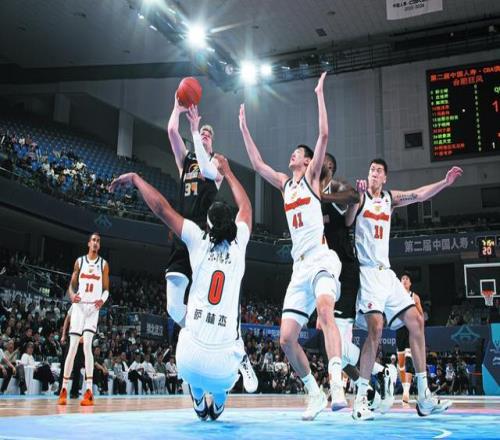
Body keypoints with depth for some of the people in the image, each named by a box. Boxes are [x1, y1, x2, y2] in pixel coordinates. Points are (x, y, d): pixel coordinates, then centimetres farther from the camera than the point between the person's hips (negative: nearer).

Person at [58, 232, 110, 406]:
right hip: (78, 306, 1)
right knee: (72, 347, -1)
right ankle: (64, 389, 10)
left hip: (93, 307, -1)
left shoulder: (104, 264, 6)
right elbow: (72, 285, 11)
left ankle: (89, 392, -16)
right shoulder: (79, 261, 9)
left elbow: (106, 289, 6)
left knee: (87, 345, -15)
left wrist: (103, 299, -16)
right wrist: (72, 295, -12)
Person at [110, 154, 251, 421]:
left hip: (191, 360, 0)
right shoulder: (238, 245, 8)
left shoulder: (199, 241, 4)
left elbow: (162, 208, 5)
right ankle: (218, 406, 37)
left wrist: (135, 179, 19)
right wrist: (227, 171, 38)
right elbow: (245, 207, 26)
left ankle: (199, 405, 38)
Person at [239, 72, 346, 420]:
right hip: (300, 266, 7)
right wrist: (244, 128, 33)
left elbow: (324, 135, -3)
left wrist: (320, 94, 1)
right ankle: (315, 395, 12)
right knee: (286, 339, -1)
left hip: (322, 259, -7)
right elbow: (257, 164, 28)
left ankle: (337, 387, -45)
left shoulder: (312, 177, 8)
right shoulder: (285, 183, 24)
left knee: (325, 309, -36)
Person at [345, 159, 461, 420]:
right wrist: (358, 197, -28)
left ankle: (424, 397, 7)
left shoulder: (390, 198, 16)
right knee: (375, 327, -22)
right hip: (367, 271, -7)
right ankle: (360, 398, -14)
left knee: (415, 321, 2)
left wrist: (445, 182, -9)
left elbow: (419, 195, 5)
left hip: (386, 272, 7)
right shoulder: (360, 195, 1)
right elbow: (347, 221, -14)